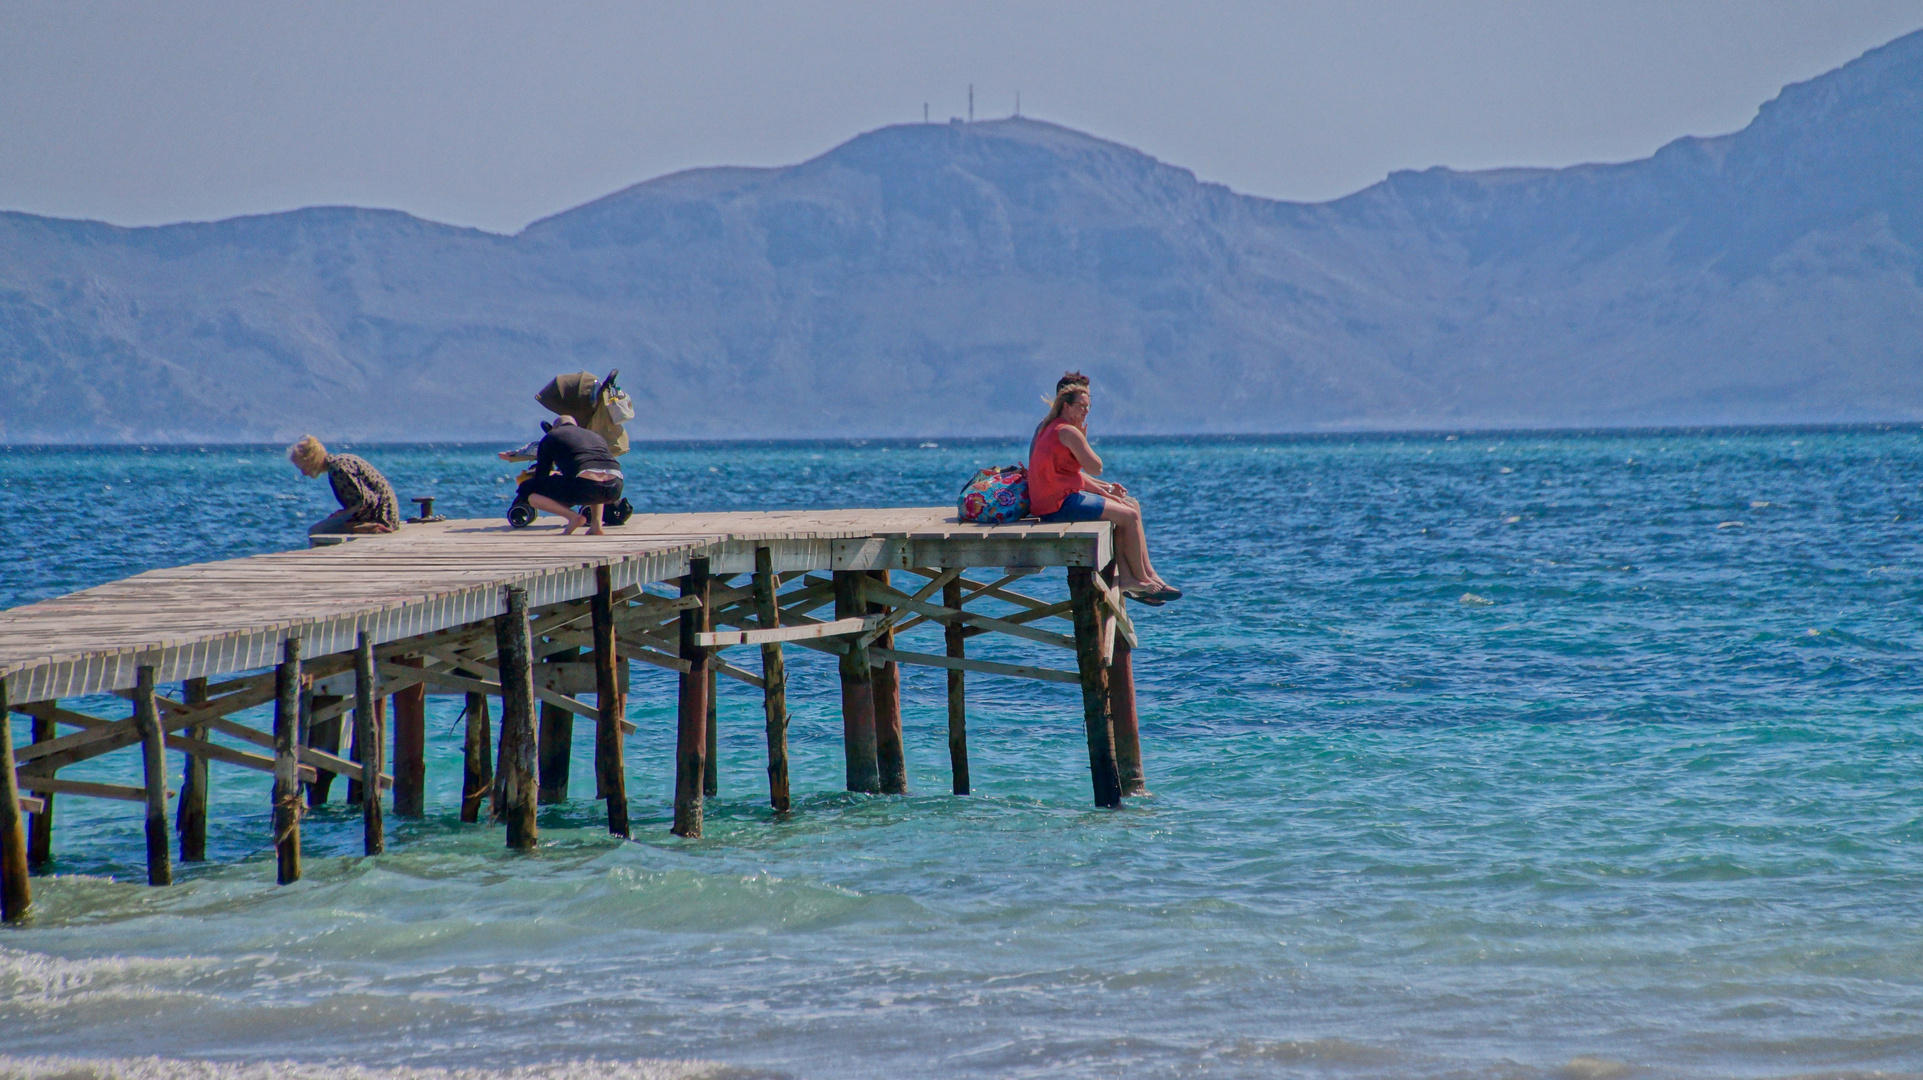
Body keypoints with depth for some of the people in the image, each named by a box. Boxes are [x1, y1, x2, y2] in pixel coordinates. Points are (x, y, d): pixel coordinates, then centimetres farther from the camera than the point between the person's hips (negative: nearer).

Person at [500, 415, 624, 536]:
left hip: (585, 487, -5)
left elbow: (541, 477, 21)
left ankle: (573, 517, -5)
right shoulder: (597, 436, 34)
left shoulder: (551, 436, 22)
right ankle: (596, 525, 21)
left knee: (526, 490, 16)